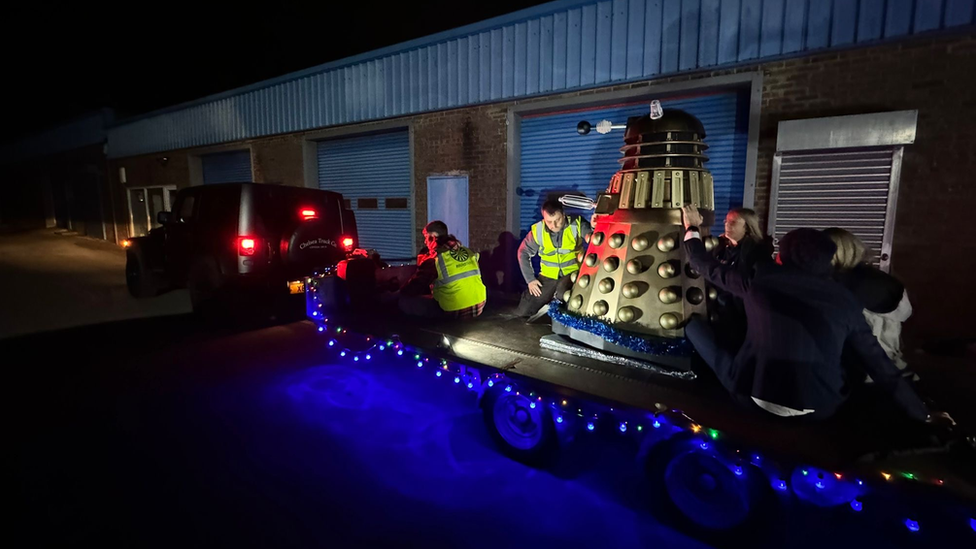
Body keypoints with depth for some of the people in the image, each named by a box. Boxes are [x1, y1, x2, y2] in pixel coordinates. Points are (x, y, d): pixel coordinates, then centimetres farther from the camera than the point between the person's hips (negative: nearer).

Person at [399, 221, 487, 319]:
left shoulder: (434, 259, -11)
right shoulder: (468, 252, 7)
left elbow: (410, 290, -8)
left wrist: (401, 291, 17)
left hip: (455, 312, -7)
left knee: (405, 301, -3)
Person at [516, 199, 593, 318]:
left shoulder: (576, 224, -15)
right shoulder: (537, 230, -9)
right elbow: (523, 253, 2)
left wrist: (594, 227, -45)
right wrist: (530, 279, -2)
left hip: (572, 273, -3)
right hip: (548, 277, 3)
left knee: (563, 292, -39)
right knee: (523, 311, -1)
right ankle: (551, 300, 23)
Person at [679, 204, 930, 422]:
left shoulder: (759, 283, -2)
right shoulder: (844, 301, 2)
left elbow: (709, 267, 10)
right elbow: (877, 362, 6)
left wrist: (692, 229, 26)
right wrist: (922, 413, 18)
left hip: (754, 394, -2)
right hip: (820, 407, 3)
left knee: (695, 322, 12)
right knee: (858, 367, 33)